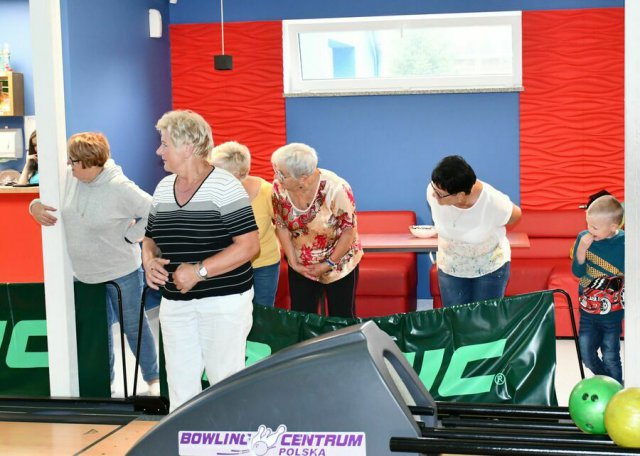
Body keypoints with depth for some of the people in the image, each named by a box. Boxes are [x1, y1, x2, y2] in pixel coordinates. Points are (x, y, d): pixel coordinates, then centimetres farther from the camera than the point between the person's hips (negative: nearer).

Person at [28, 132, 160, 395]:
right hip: (84, 273, 6)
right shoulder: (69, 177, -7)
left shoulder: (120, 188, -23)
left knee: (134, 326, 10)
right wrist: (35, 206, -10)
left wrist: (129, 236, -18)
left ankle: (152, 378, 27)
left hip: (121, 272, -5)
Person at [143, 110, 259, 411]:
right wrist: (149, 260, -4)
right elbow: (151, 238, 19)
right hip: (175, 303, 6)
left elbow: (249, 245, -16)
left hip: (223, 299, -6)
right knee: (179, 381, 8)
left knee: (224, 379, 2)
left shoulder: (223, 186, -11)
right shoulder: (163, 188, 10)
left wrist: (199, 271, -21)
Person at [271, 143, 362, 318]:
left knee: (342, 318, 7)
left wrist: (329, 264, -14)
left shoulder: (335, 188, -27)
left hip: (339, 263, -3)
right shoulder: (279, 187, -15)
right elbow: (282, 227, -3)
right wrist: (293, 263, -6)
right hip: (301, 267, 3)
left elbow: (349, 230, -17)